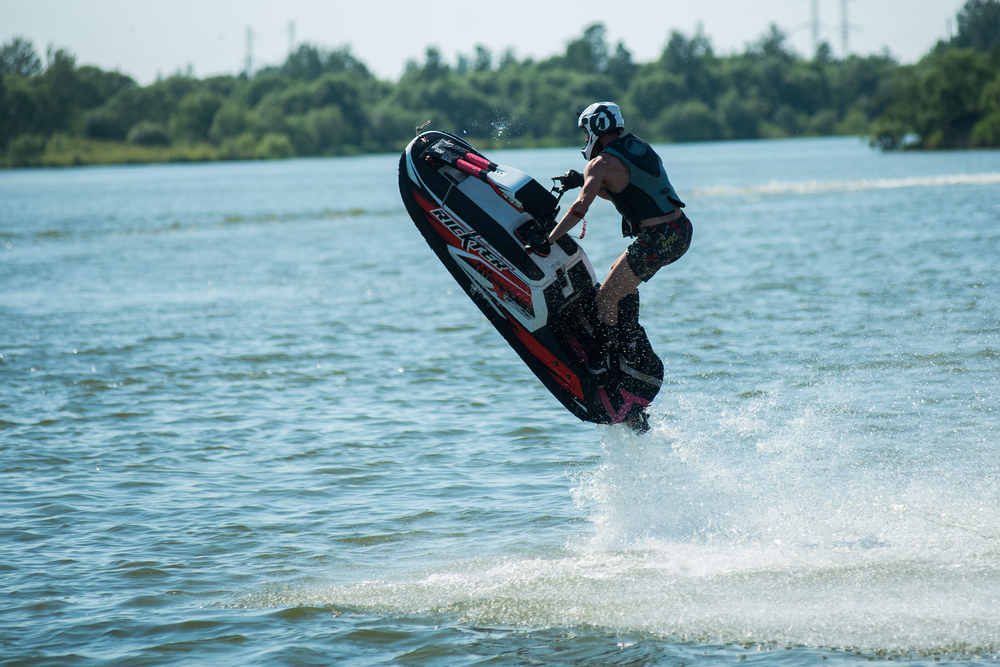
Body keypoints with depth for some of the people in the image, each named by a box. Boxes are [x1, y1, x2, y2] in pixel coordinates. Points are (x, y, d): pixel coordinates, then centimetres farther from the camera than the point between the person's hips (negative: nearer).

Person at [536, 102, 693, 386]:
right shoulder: (637, 146, 16)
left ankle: (597, 370, -3)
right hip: (682, 231, 9)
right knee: (621, 273, 30)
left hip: (657, 240, -9)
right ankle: (630, 344, 30)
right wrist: (583, 181, 19)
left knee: (607, 297, -1)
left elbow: (580, 208, -18)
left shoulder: (601, 164, -8)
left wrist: (547, 241, -17)